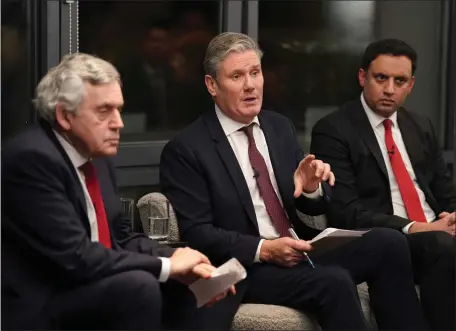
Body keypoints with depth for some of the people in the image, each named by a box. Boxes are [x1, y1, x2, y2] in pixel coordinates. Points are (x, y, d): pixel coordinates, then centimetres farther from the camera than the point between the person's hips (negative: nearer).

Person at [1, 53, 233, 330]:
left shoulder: (97, 155, 8)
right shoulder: (32, 159, -20)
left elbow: (122, 237, 14)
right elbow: (75, 257, -25)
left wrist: (181, 263, -4)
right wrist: (167, 265, -16)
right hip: (37, 305, -9)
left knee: (181, 286, 0)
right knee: (138, 286, -26)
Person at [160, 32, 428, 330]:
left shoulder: (280, 127, 14)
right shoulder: (185, 151, -5)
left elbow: (315, 207, 15)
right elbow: (195, 233, -10)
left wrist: (312, 187, -10)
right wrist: (263, 249, -21)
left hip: (302, 250, 6)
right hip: (247, 268, -6)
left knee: (389, 243, -17)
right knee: (335, 282, -32)